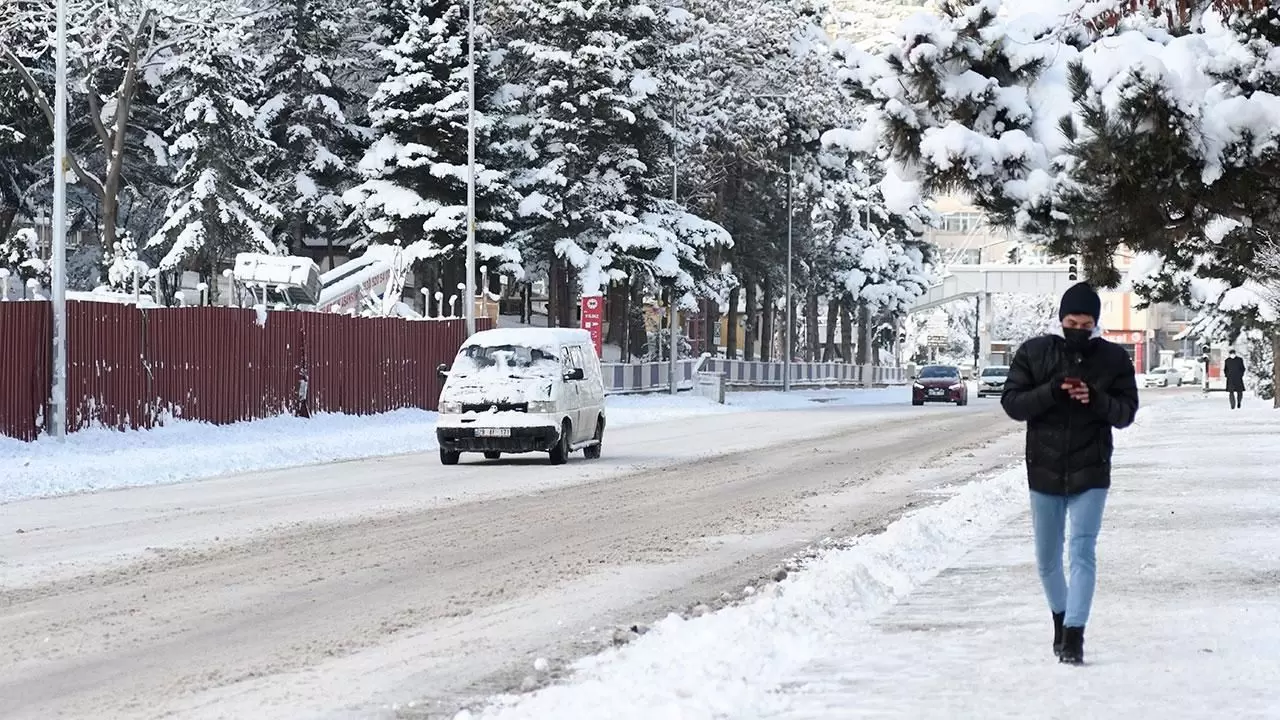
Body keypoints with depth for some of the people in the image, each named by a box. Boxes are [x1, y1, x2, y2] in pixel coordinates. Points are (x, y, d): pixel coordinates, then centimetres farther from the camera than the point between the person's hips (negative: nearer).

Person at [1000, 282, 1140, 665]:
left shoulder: (1114, 358, -2)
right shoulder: (1033, 353, -2)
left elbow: (1126, 413, -2)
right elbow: (1012, 403, -5)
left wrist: (1096, 400, -22)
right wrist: (1051, 391, -21)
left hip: (1090, 474, -2)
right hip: (1044, 471, 2)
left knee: (1083, 551, -11)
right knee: (1047, 558, 13)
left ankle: (1074, 633, -12)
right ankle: (1061, 616, 36)